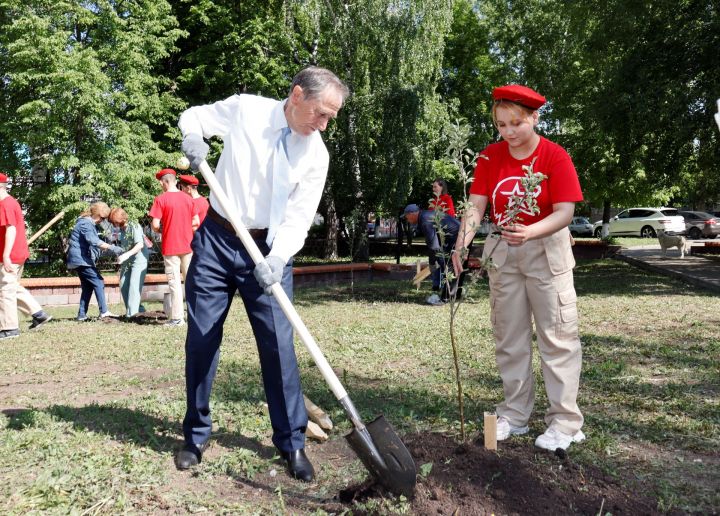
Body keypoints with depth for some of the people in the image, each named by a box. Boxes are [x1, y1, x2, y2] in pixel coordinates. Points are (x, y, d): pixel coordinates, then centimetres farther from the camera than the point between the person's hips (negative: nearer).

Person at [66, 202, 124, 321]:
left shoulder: (89, 224, 17)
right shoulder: (85, 224, -16)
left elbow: (95, 241, 23)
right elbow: (94, 241, -30)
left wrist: (109, 248, 12)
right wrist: (111, 248, -36)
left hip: (80, 260, 11)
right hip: (81, 259, -11)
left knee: (88, 287, 12)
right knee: (98, 282, -12)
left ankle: (82, 314, 14)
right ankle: (104, 311, -15)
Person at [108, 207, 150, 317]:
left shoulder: (134, 226, -13)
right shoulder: (120, 229, 9)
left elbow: (140, 244, -22)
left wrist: (126, 255, -29)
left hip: (139, 260, -8)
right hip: (126, 262, 8)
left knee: (134, 285, -13)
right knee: (123, 286, 4)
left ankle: (131, 313, -11)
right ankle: (138, 309, 15)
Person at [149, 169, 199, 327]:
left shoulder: (161, 199, -8)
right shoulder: (188, 198, 5)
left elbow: (155, 225, -13)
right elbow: (196, 222, 6)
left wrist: (160, 230, 8)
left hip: (170, 247, -4)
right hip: (188, 245, 4)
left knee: (175, 282, 1)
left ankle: (177, 318, 1)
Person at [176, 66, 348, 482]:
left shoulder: (317, 154, -5)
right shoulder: (244, 109, -6)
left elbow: (299, 217, -8)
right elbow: (193, 116, 11)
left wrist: (277, 259, -25)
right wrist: (193, 137, -13)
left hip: (270, 249, 0)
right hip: (216, 240, 1)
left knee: (279, 345, -5)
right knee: (201, 340, 5)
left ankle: (292, 442, 11)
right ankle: (196, 436, 24)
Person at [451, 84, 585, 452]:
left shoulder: (555, 156, -13)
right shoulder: (490, 156, -2)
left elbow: (565, 212, -19)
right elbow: (476, 205, -10)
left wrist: (529, 232, -37)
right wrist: (462, 242, -27)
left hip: (546, 250, -4)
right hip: (502, 251, 4)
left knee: (557, 334, -1)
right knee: (509, 337, 11)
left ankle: (565, 421, 9)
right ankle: (514, 415, 24)